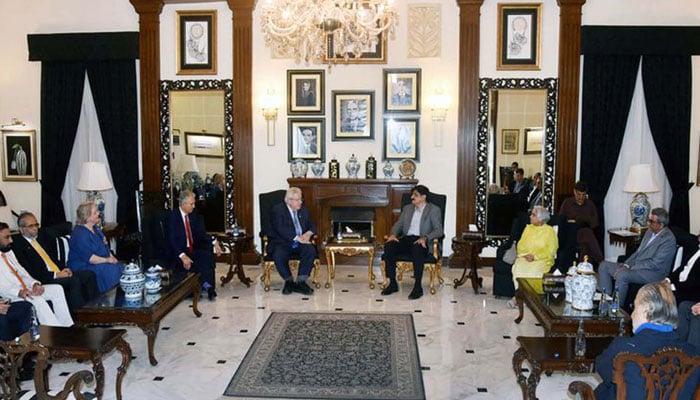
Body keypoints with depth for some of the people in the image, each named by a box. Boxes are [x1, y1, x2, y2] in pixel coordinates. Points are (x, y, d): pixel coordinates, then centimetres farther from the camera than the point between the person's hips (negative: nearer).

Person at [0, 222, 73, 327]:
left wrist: (34, 284, -1)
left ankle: (68, 327, -10)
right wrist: (19, 292, -30)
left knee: (57, 289, -6)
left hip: (24, 289, 9)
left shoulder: (9, 252, 18)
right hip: (9, 297, -8)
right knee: (38, 301, -32)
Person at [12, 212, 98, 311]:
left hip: (59, 273, 8)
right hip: (44, 281, -8)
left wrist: (63, 269, 3)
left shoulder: (41, 236, 16)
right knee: (74, 280, -30)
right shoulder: (17, 244, -7)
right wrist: (55, 275, -16)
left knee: (90, 274, -9)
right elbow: (30, 272, -13)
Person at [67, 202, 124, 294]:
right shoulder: (80, 234, -17)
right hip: (83, 267, -9)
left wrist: (111, 257, 4)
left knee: (121, 267, -12)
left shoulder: (96, 228, 13)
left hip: (101, 262, 9)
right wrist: (107, 260, -21)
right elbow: (88, 257, -23)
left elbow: (105, 246, 22)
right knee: (111, 270, -30)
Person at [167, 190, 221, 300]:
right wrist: (182, 256, -32)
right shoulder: (173, 216, -11)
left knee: (208, 255, -23)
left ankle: (209, 286, -18)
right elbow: (171, 240, -19)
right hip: (178, 253, -5)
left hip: (193, 250, 5)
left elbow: (202, 233, 11)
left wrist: (214, 243, -6)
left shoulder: (193, 215, 10)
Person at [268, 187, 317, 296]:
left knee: (311, 250, -27)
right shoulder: (277, 210, -4)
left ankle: (301, 282, -23)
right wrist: (297, 238, -24)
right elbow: (281, 229, -17)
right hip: (282, 243, -4)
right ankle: (289, 281, -12)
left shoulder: (303, 210, 17)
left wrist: (308, 234, -8)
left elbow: (312, 225, 16)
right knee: (278, 255, -35)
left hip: (300, 243, 4)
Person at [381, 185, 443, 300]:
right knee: (388, 245, -26)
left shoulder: (434, 210, 5)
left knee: (417, 248, -40)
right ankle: (392, 283, -18)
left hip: (421, 241, -5)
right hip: (406, 238, 5)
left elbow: (438, 230, -5)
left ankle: (418, 286, -33)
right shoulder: (407, 208, 22)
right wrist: (393, 234, -7)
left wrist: (425, 238, -24)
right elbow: (398, 224, 17)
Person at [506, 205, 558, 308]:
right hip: (525, 257, 4)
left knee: (533, 270, -34)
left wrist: (535, 256, -14)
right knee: (518, 267, -29)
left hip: (542, 259, -4)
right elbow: (520, 245, 14)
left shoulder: (550, 231, 4)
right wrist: (525, 254, -6)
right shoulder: (528, 228, 18)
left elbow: (550, 251, -4)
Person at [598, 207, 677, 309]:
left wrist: (631, 268, -19)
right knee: (604, 266, 0)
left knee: (622, 275, -35)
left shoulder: (668, 239, -14)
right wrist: (626, 264, 1)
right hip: (635, 266, 10)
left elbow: (655, 264, -19)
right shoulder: (650, 232, 13)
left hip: (653, 273, -9)